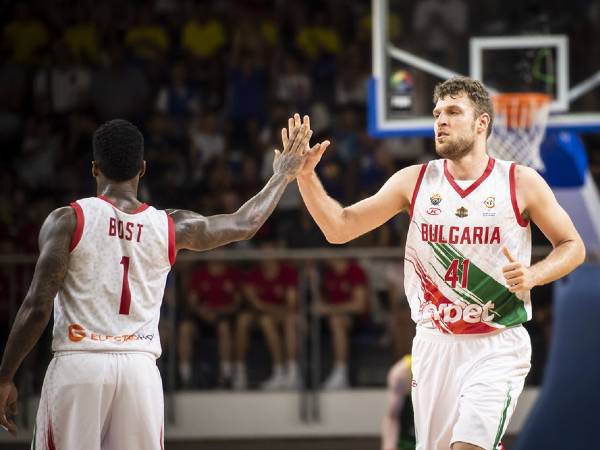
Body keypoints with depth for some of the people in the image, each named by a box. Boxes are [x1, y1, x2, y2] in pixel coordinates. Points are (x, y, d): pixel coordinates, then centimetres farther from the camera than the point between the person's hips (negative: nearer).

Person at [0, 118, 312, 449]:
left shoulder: (68, 221, -2)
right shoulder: (171, 227, 8)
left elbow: (37, 308, -8)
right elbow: (245, 224, 24)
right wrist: (282, 176, 41)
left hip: (79, 366, -3)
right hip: (140, 370, 3)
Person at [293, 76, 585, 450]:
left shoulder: (521, 183, -4)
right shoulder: (414, 181, 2)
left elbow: (573, 246, 4)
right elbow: (339, 228, 1)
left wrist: (533, 276, -15)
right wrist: (306, 174, -14)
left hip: (497, 347, -3)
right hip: (435, 345, 4)